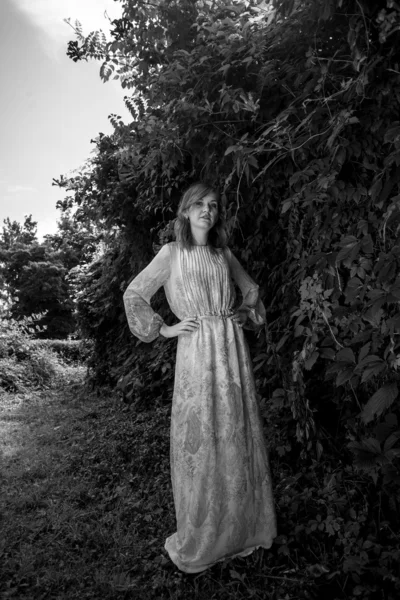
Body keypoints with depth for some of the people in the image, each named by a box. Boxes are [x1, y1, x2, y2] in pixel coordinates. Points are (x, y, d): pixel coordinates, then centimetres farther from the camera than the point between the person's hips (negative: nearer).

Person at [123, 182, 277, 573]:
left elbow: (251, 290, 27)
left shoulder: (224, 254, 12)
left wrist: (248, 315, 10)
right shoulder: (172, 253, 2)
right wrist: (163, 329, -4)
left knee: (237, 438, 10)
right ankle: (198, 542, 21)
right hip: (197, 352, -4)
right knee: (199, 441, 2)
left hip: (233, 348, 4)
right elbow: (133, 295, 2)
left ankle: (241, 527, 30)